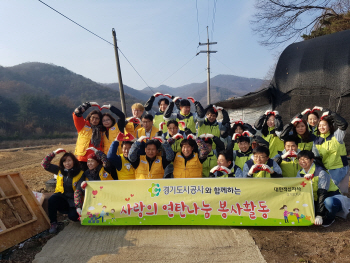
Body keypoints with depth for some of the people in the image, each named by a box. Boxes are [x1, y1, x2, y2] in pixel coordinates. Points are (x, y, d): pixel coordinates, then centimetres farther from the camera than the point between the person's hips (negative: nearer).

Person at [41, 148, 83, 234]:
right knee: (52, 199, -30)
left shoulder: (80, 173, -7)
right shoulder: (60, 170, 5)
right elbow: (45, 164, 3)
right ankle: (53, 223, -13)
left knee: (73, 216, -24)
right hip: (62, 196, 3)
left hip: (74, 199, -3)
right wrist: (54, 153, -6)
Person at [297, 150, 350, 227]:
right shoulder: (300, 173, -1)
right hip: (315, 200, 5)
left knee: (328, 202, -39)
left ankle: (329, 218, -9)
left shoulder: (321, 172, -19)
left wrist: (319, 215, -32)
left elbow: (322, 194, -26)